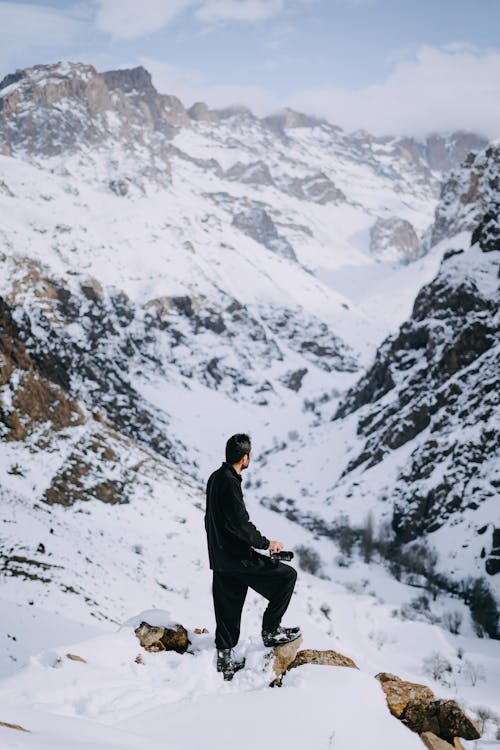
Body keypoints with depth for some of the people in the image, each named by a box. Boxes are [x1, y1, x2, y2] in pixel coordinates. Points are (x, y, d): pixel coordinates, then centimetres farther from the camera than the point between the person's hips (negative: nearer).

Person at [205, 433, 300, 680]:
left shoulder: (215, 478, 11)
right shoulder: (230, 483, -19)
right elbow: (240, 524, -24)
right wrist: (266, 543, -12)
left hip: (219, 558, 10)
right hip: (236, 558, -10)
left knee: (228, 611, 15)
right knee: (286, 575, 0)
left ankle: (225, 661, 21)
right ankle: (271, 630, 6)